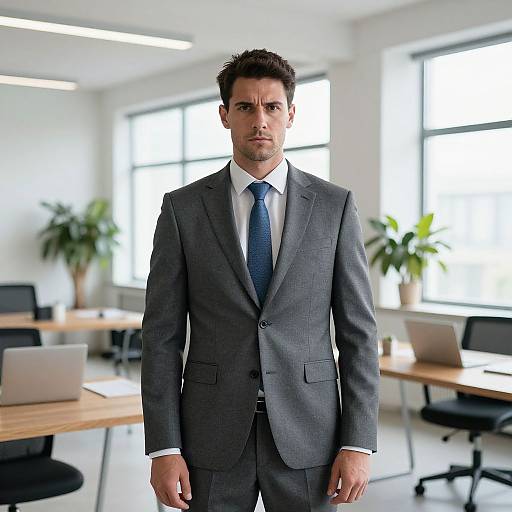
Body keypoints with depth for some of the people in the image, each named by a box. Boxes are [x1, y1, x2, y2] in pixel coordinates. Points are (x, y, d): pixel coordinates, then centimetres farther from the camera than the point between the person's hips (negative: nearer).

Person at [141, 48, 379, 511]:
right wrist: (163, 447, -6)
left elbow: (358, 331, 0)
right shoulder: (183, 208, 0)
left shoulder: (335, 206, 0)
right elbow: (162, 335, -1)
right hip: (213, 437, 0)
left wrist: (358, 443, -6)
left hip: (306, 434, 0)